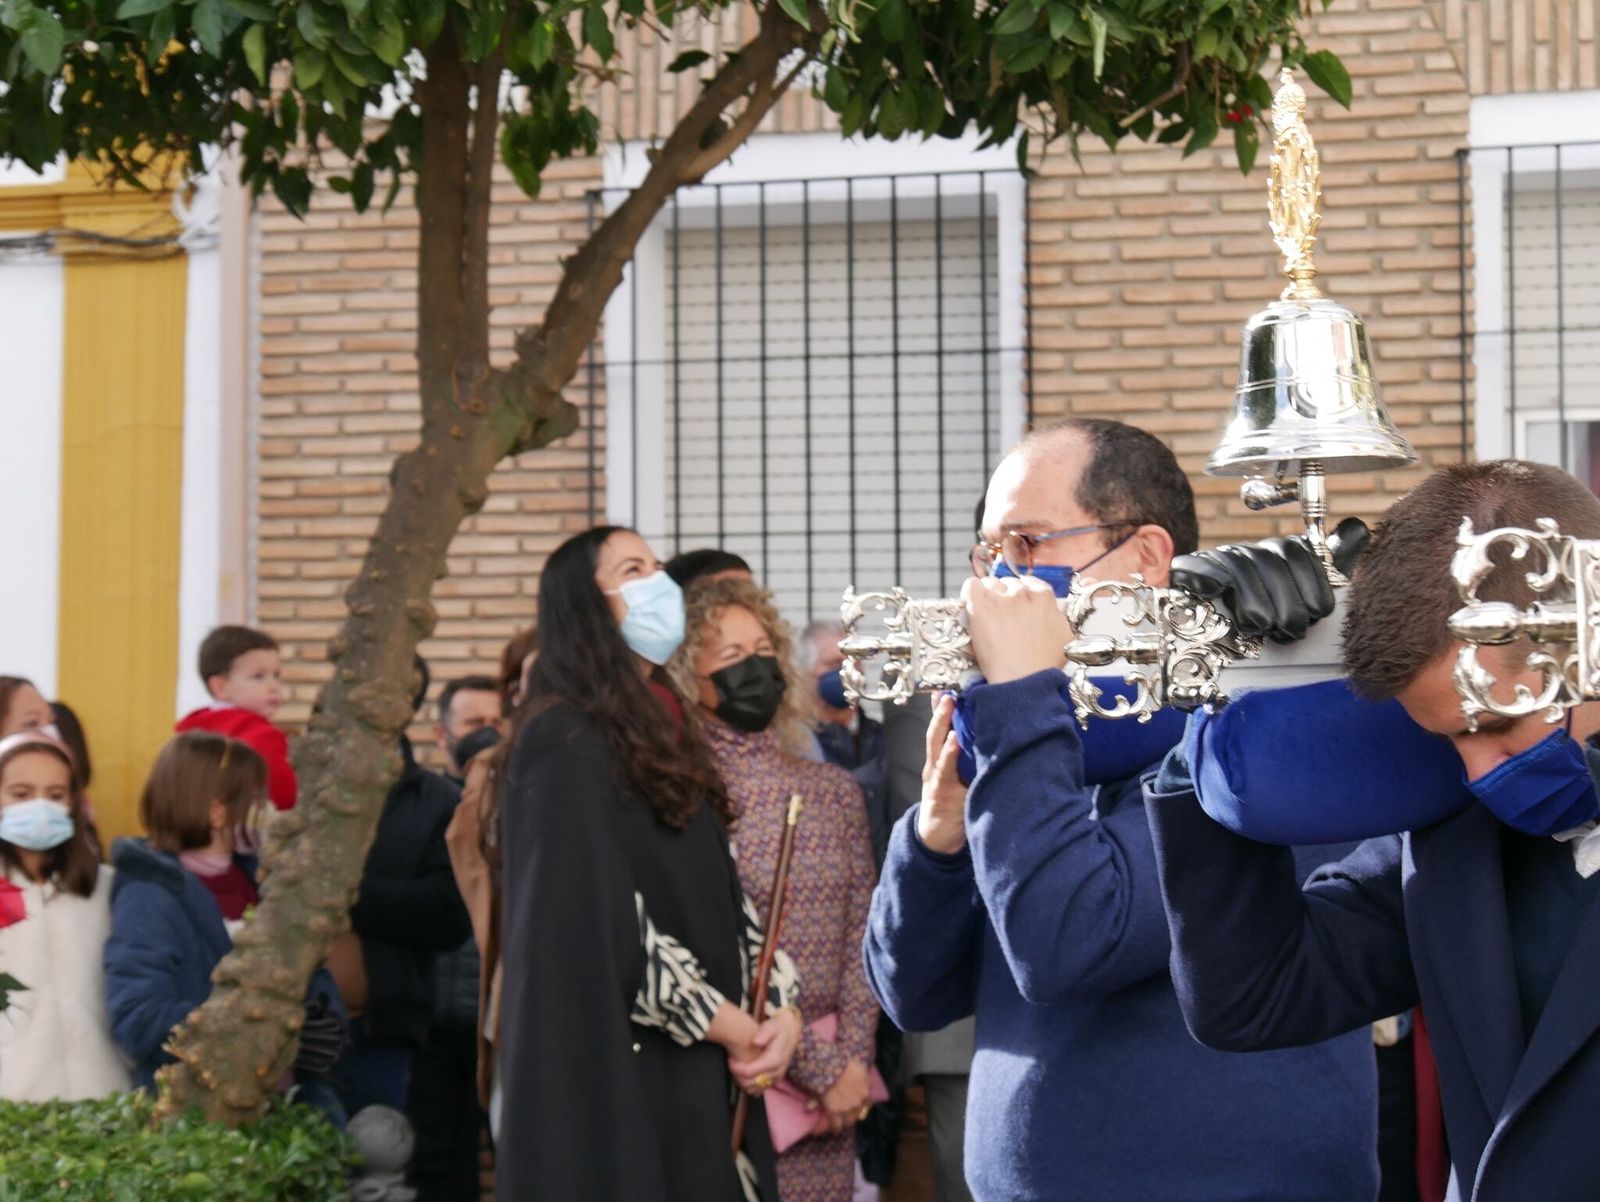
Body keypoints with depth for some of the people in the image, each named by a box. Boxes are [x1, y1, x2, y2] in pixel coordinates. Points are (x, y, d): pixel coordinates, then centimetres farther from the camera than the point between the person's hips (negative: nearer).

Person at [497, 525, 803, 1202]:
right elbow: (602, 923, -17)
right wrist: (736, 1029, -11)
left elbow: (725, 898, 14)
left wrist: (779, 1007, -2)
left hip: (704, 1065, 8)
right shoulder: (567, 745, -10)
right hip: (618, 1069, -8)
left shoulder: (667, 735, 17)